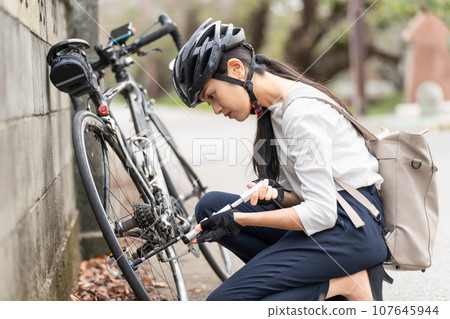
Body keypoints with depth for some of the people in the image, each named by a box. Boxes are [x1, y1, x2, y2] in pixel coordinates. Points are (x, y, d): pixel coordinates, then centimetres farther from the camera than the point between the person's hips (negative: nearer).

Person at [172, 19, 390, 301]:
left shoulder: (301, 110, -16)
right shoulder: (274, 110, 14)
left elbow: (320, 213, -21)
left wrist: (240, 219, -16)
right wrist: (277, 195, -7)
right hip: (331, 217, 10)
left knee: (224, 303, -14)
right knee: (211, 205, 3)